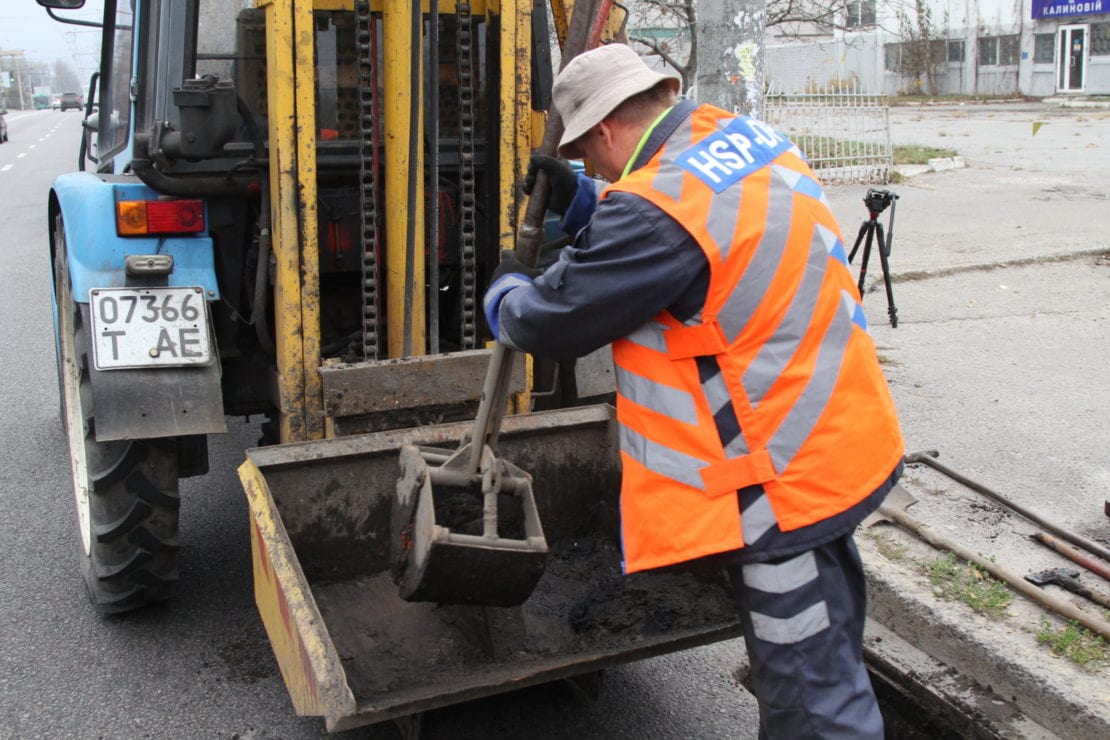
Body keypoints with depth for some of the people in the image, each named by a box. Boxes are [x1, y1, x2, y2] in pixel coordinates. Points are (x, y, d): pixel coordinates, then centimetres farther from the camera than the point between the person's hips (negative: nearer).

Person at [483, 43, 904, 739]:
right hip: (847, 439, 10)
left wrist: (506, 291, 8)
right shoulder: (743, 134, 4)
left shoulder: (659, 209, -24)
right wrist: (580, 201, 19)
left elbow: (550, 320, -14)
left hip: (790, 472, -10)